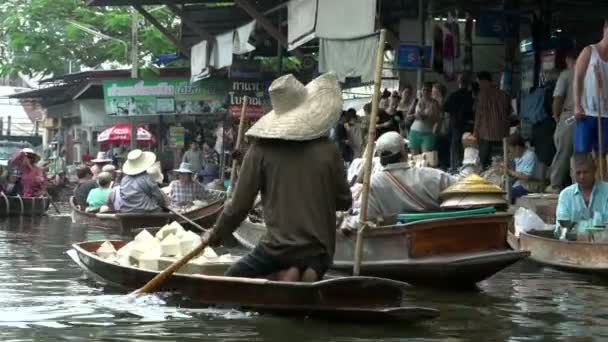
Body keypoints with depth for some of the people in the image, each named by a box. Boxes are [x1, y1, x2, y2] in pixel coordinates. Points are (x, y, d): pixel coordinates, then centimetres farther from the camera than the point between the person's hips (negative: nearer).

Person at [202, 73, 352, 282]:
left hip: (279, 248, -3)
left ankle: (286, 275, -9)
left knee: (230, 282, 15)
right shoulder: (327, 150, 1)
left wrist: (215, 235, 15)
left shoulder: (261, 150, -4)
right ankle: (310, 274, -5)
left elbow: (239, 204, -1)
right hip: (320, 251, 3)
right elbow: (344, 202, 8)